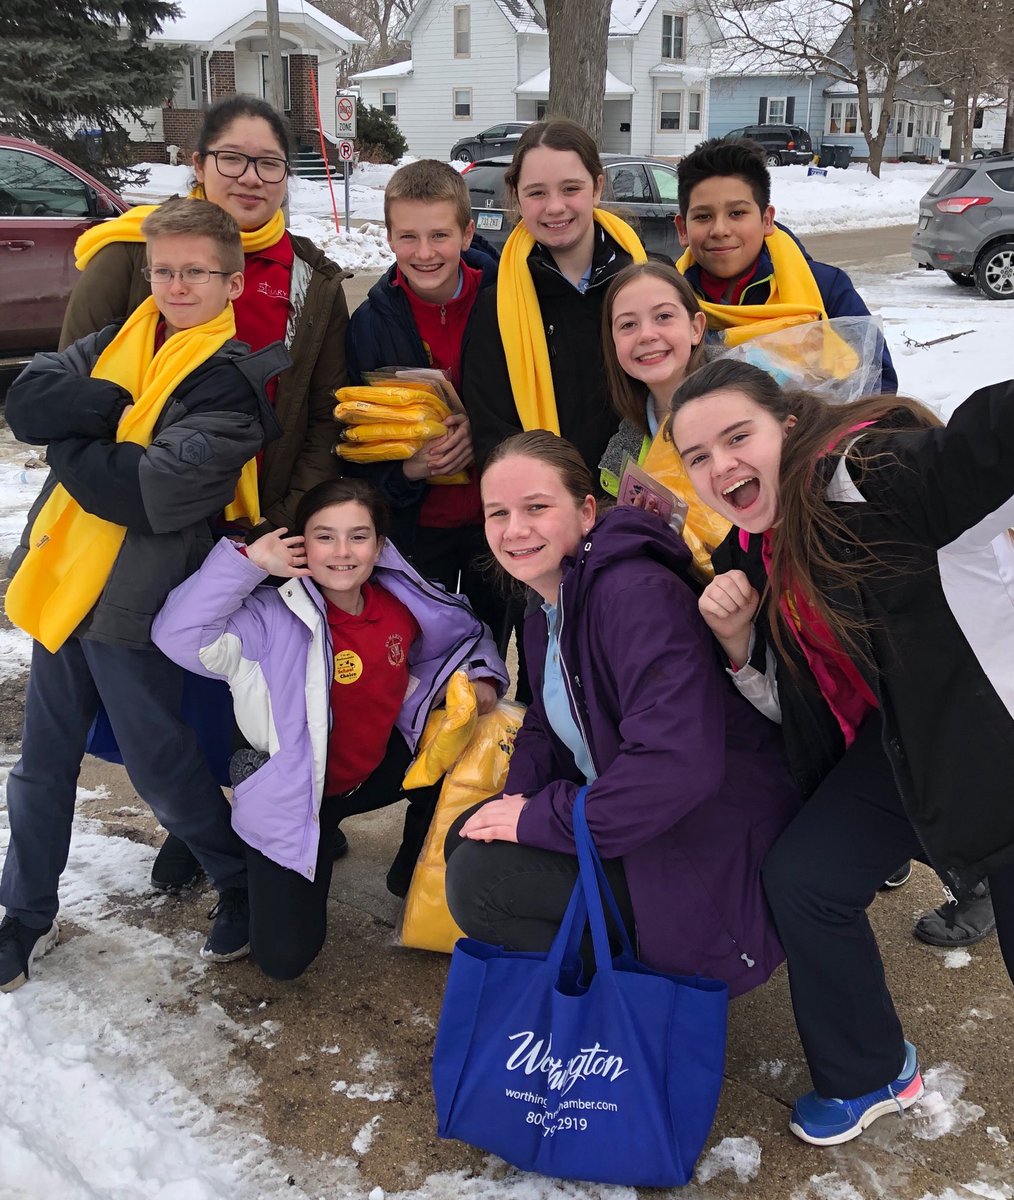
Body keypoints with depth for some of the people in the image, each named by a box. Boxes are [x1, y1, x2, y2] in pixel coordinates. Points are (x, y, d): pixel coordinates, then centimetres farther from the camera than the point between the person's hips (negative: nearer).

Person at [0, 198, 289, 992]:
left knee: (161, 768, 7)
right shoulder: (117, 343, 8)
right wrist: (114, 404, -19)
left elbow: (153, 492, -25)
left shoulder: (231, 381, -14)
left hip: (135, 601, -6)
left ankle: (247, 883, 32)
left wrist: (69, 443, -11)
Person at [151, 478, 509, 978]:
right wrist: (247, 561, -39)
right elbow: (179, 635, -40)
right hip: (293, 798, -5)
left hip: (376, 765, 5)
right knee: (284, 957, -11)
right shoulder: (275, 620, -26)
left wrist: (481, 676, -6)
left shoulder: (402, 603, -9)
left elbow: (463, 633, 13)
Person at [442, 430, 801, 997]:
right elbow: (550, 723, 18)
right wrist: (520, 791, -5)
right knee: (467, 840, 7)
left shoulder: (640, 595, -24)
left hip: (711, 859, -10)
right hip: (628, 821, 10)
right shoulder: (546, 614, 8)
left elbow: (678, 763, -33)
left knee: (481, 882, -16)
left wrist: (545, 818, -24)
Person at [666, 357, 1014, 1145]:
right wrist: (736, 639, -11)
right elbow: (784, 703, 8)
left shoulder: (868, 476, -24)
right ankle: (870, 1076, 29)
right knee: (802, 880, 5)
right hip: (899, 743, 7)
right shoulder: (752, 555, 1)